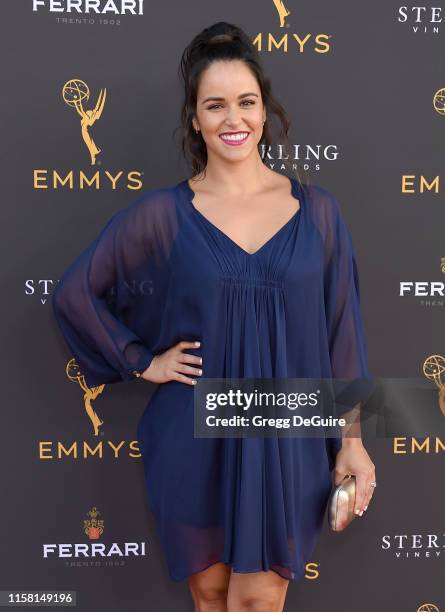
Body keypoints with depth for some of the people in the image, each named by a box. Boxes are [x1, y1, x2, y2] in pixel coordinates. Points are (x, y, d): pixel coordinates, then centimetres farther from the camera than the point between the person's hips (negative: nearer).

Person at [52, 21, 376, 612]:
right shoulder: (161, 214, -5)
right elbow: (75, 293, 2)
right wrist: (141, 361, -2)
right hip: (195, 439, 0)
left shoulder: (315, 210, -1)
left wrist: (351, 440, 2)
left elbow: (341, 328, 2)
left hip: (284, 438, 0)